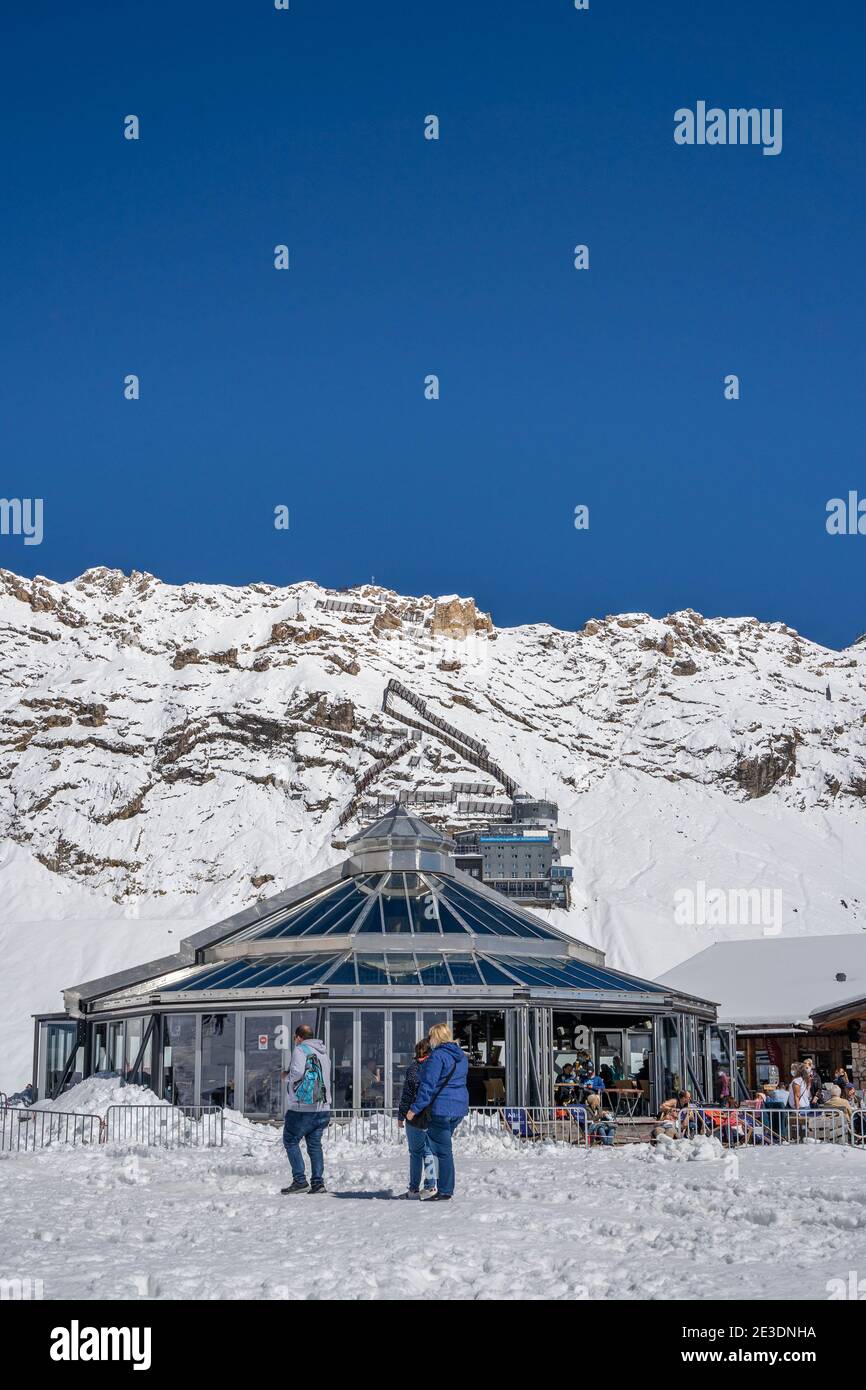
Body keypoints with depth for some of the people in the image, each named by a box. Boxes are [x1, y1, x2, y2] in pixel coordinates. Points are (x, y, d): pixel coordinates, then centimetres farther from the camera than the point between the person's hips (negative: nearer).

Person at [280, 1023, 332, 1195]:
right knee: (315, 1144, 11)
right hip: (323, 1107, 7)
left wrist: (286, 1076, 1)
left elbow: (297, 1073, -20)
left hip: (302, 1108, -7)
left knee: (291, 1141, 3)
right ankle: (318, 1182, 5)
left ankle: (300, 1180, -6)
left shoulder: (300, 1050, -7)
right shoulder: (324, 1053, 17)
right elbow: (325, 1078, 16)